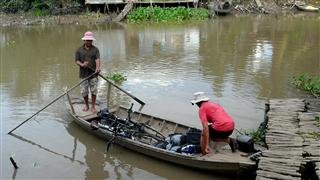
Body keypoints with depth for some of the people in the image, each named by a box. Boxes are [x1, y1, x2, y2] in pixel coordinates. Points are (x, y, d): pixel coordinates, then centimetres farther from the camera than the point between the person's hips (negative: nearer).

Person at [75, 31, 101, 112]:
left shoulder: (95, 49, 3)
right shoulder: (79, 50, 6)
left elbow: (97, 59, -11)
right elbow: (77, 61, 3)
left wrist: (98, 67, -30)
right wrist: (82, 64, -20)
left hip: (93, 74, -1)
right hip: (83, 74, 1)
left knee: (94, 90, 3)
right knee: (84, 91, 6)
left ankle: (93, 106, 16)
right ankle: (86, 105, 25)